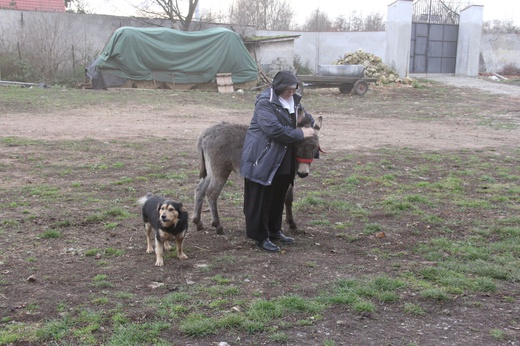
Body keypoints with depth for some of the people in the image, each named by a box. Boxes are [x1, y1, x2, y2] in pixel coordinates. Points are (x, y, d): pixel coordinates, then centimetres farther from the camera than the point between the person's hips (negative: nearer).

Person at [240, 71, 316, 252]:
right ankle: (260, 237, 9)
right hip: (263, 159, -8)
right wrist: (300, 134, -21)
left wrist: (312, 126, 10)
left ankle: (274, 231, 32)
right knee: (261, 199, 0)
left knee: (278, 197, 18)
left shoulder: (294, 100, 9)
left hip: (284, 161, 8)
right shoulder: (265, 102, -17)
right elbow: (274, 129, -27)